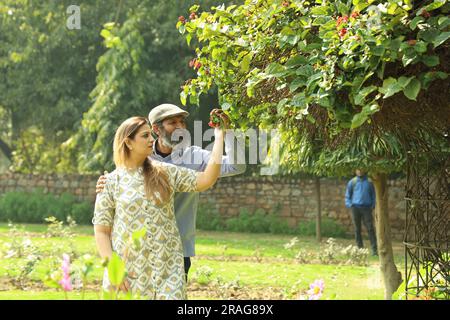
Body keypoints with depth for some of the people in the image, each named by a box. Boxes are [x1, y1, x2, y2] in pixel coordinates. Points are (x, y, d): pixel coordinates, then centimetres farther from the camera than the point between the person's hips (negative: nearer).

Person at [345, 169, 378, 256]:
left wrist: (373, 205, 4)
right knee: (357, 229, 3)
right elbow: (347, 195, 12)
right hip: (355, 207, 1)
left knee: (370, 228, -8)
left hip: (366, 207, -1)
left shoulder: (369, 182, 8)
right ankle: (360, 248, 10)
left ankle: (374, 249, -10)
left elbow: (373, 194, 16)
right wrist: (349, 204, -2)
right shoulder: (352, 182, 7)